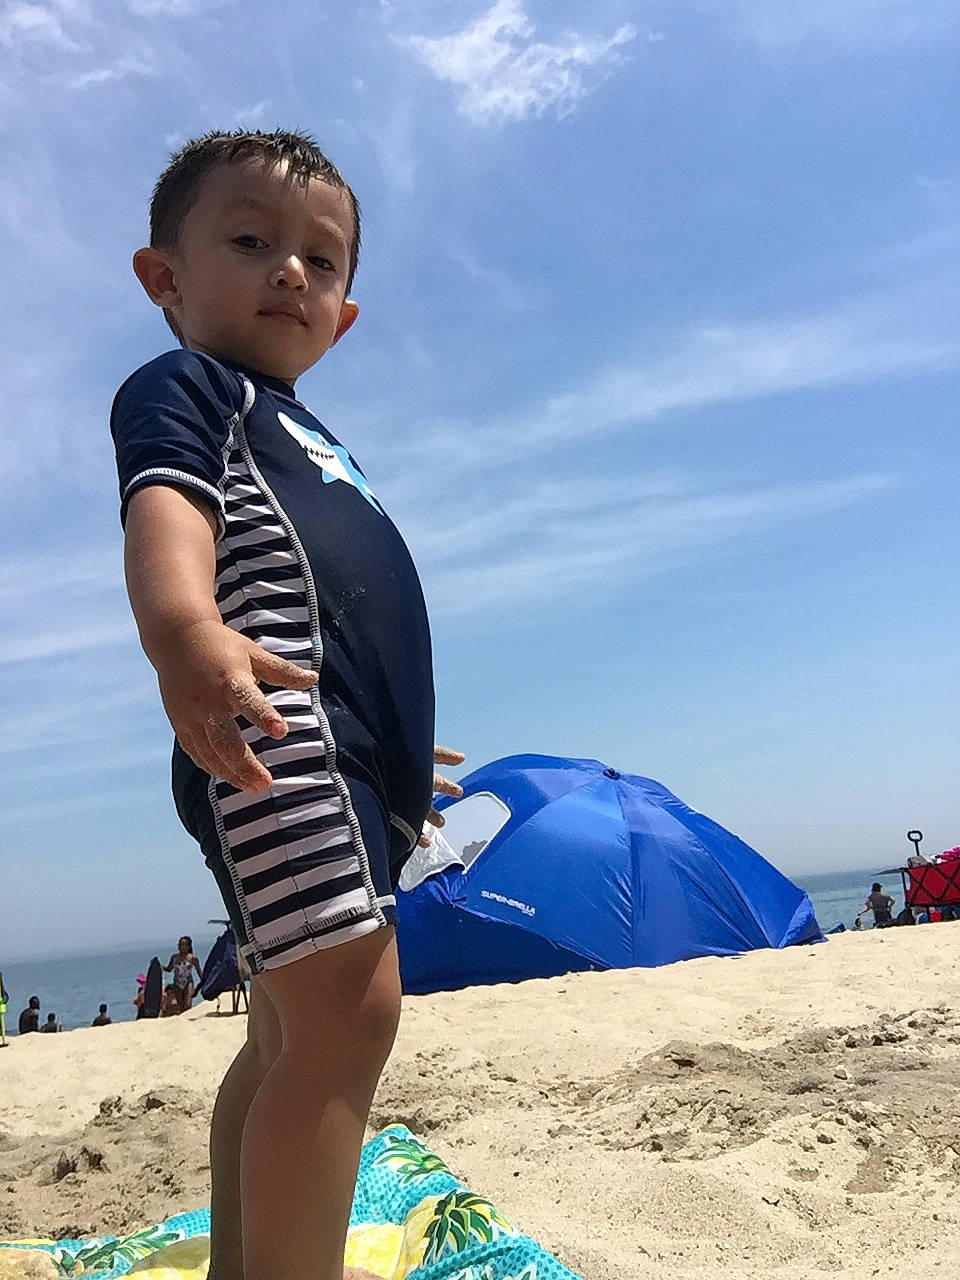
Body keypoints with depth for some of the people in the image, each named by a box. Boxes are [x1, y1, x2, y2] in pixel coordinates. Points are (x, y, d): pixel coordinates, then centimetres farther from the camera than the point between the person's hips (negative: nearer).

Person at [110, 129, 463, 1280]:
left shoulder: (304, 439, 30)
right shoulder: (185, 385, 4)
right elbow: (163, 504, -19)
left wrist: (397, 752, 37)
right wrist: (182, 628, -40)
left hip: (345, 756, 10)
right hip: (272, 735, -10)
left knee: (288, 1036, 14)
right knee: (347, 1016, -18)